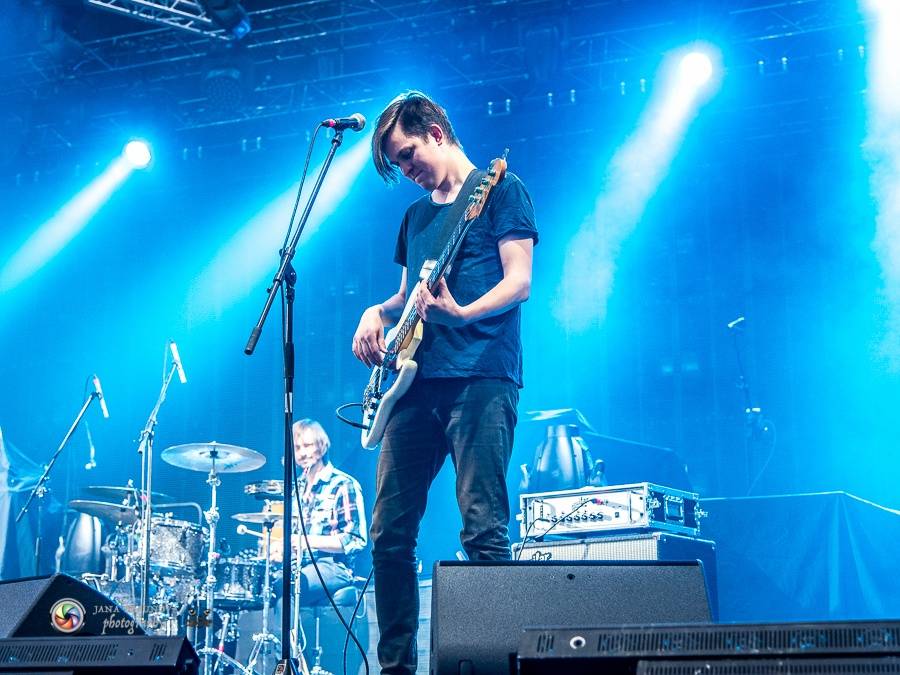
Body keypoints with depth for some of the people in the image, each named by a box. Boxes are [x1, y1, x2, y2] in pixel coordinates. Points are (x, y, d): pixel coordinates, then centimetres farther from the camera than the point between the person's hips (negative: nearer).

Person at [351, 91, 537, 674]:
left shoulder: (500, 189, 4)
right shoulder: (416, 216, 25)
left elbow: (519, 281, -7)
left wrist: (461, 313, -24)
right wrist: (379, 312, 8)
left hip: (480, 376, -7)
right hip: (416, 383, 7)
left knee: (484, 530, -13)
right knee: (390, 533, 3)